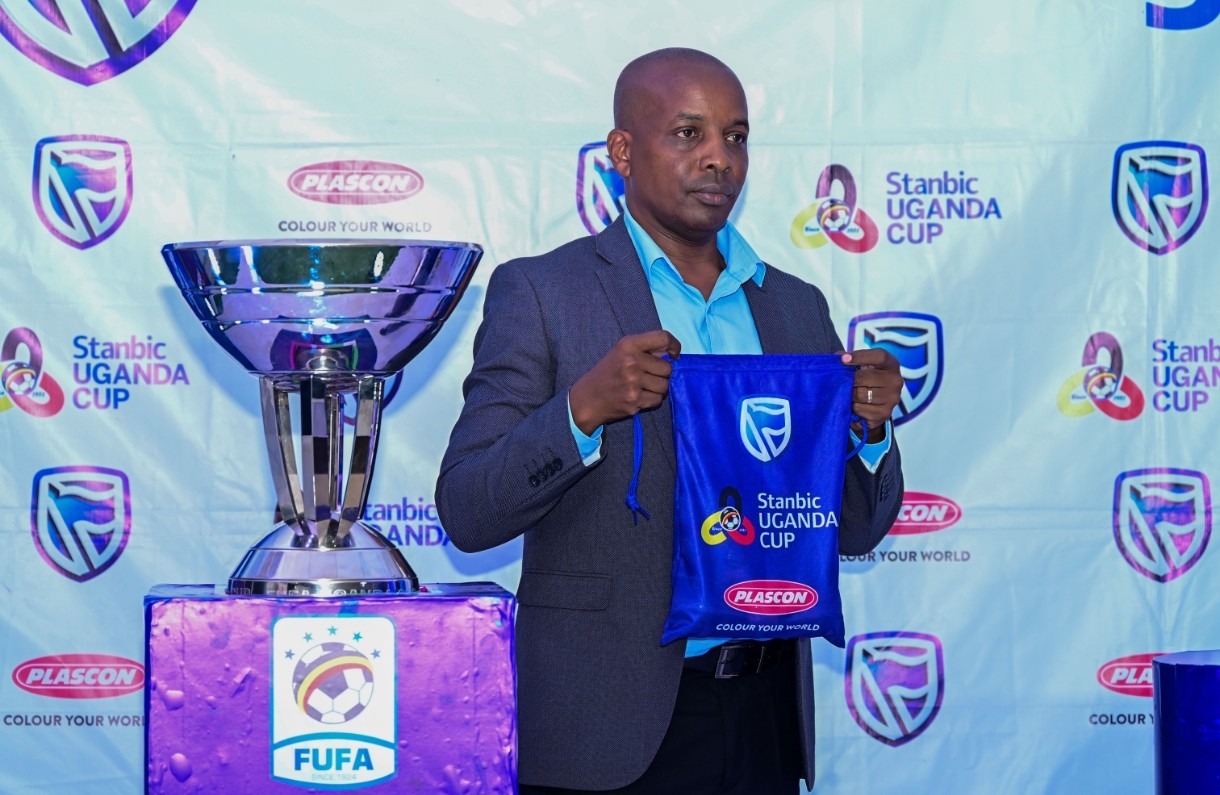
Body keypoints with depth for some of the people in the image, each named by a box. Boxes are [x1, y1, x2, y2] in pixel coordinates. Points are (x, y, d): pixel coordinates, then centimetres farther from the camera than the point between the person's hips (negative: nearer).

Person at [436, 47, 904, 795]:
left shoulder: (797, 308, 10)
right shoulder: (539, 293, -3)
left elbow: (854, 529, 11)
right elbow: (466, 514, -9)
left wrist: (871, 428, -8)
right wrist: (582, 410, -23)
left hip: (764, 716, 4)